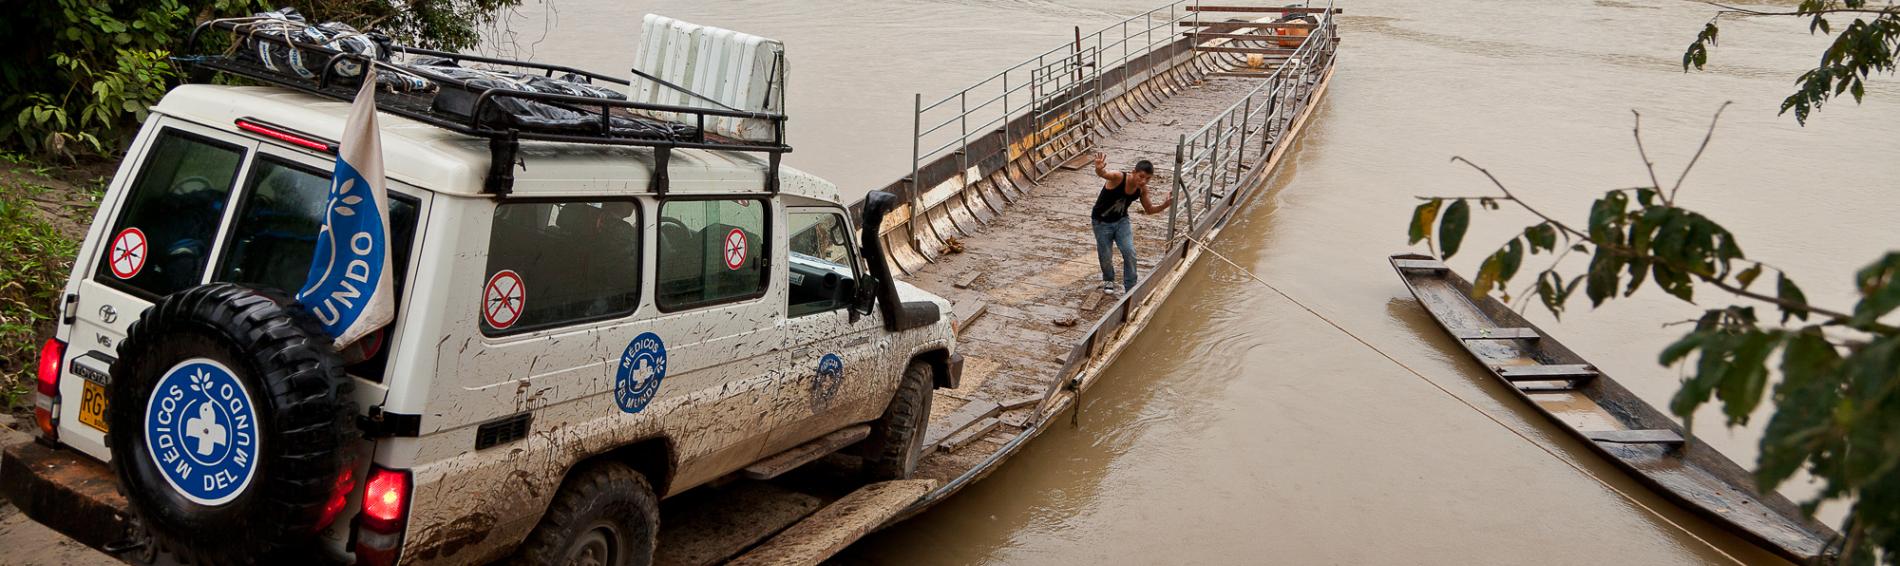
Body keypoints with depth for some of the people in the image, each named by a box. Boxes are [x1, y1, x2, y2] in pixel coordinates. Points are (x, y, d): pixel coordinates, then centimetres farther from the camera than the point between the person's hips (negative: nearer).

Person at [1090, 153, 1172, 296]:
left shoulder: (1142, 189, -15)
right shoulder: (1118, 177, -33)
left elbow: (1149, 209, 2)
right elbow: (1103, 173, -55)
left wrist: (1163, 206, -18)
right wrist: (1099, 169, -80)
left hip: (1121, 220, 4)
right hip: (1101, 222, -4)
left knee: (1130, 253, -8)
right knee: (1105, 256, 9)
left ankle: (1130, 288, 7)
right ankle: (1108, 281, 40)